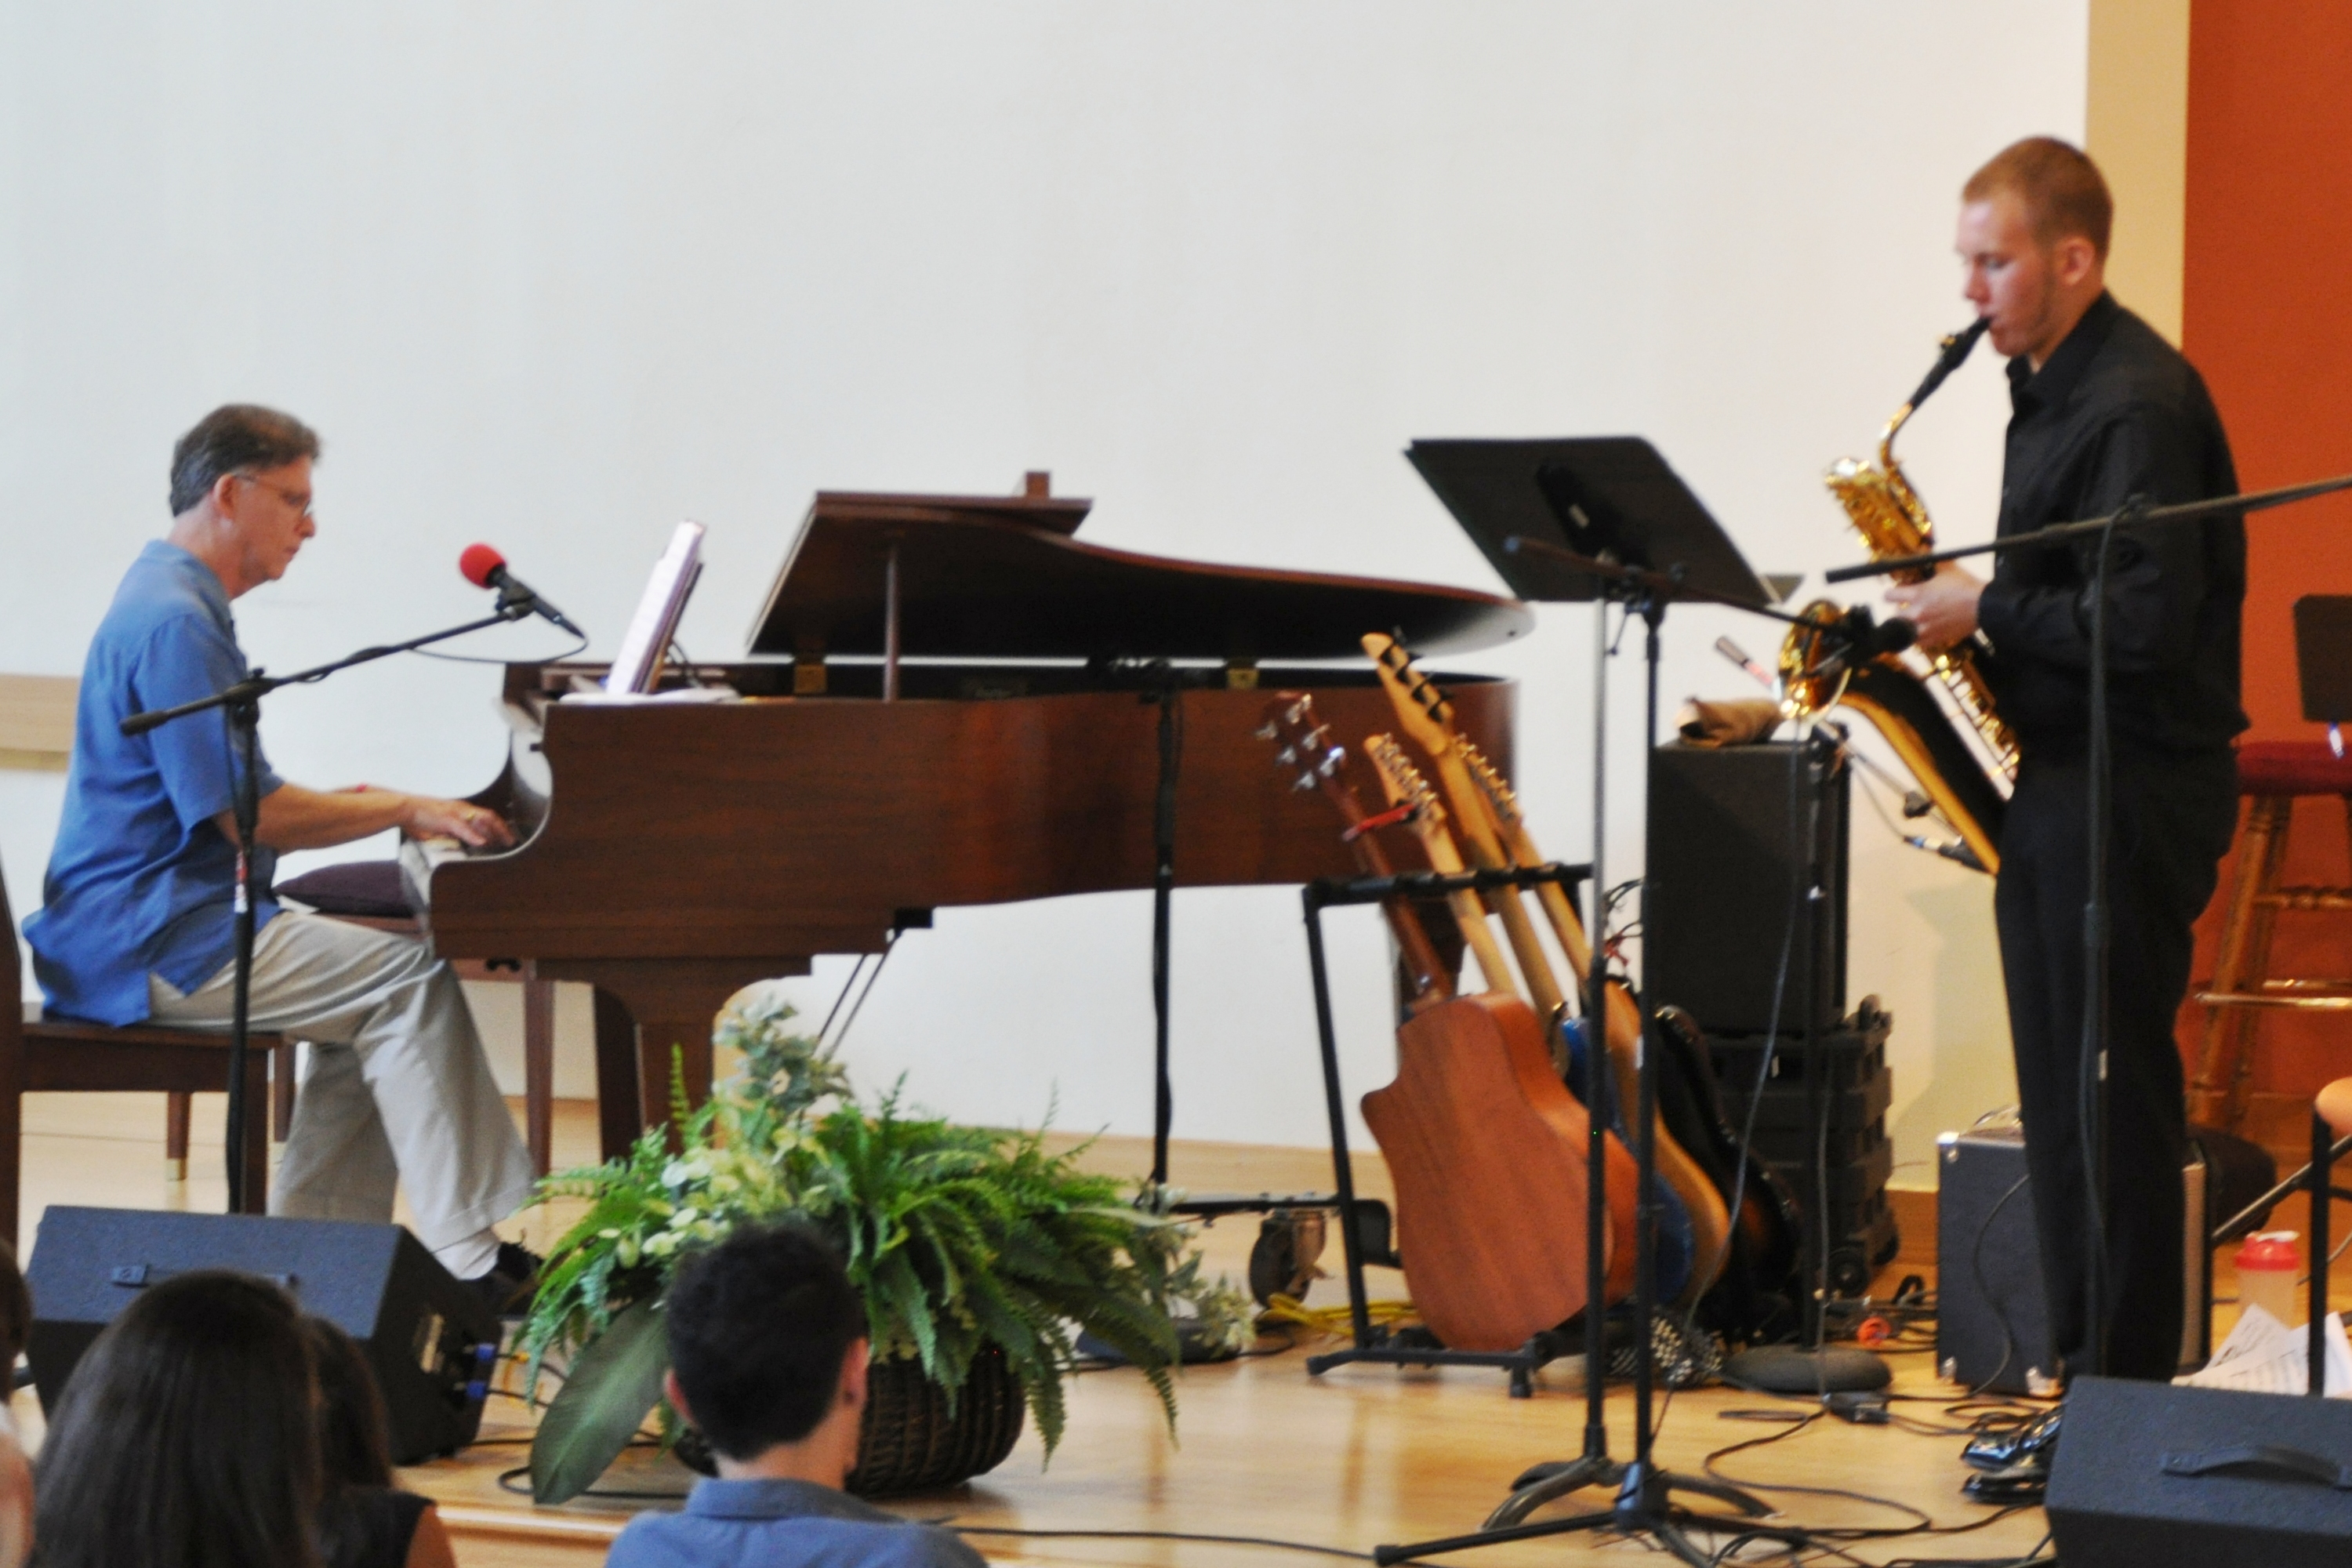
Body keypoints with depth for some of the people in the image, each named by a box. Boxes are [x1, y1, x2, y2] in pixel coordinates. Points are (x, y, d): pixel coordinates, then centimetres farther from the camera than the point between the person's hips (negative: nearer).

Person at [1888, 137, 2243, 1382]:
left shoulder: (2139, 404, -16)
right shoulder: (2046, 391, 15)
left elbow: (2147, 625, -24)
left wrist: (1986, 609, -15)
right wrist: (1970, 609, 4)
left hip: (2130, 792, -10)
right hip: (2055, 779, 10)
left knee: (2115, 1090, -6)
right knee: (2064, 1101, 11)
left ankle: (2127, 1398, -1)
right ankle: (2082, 1375, 17)